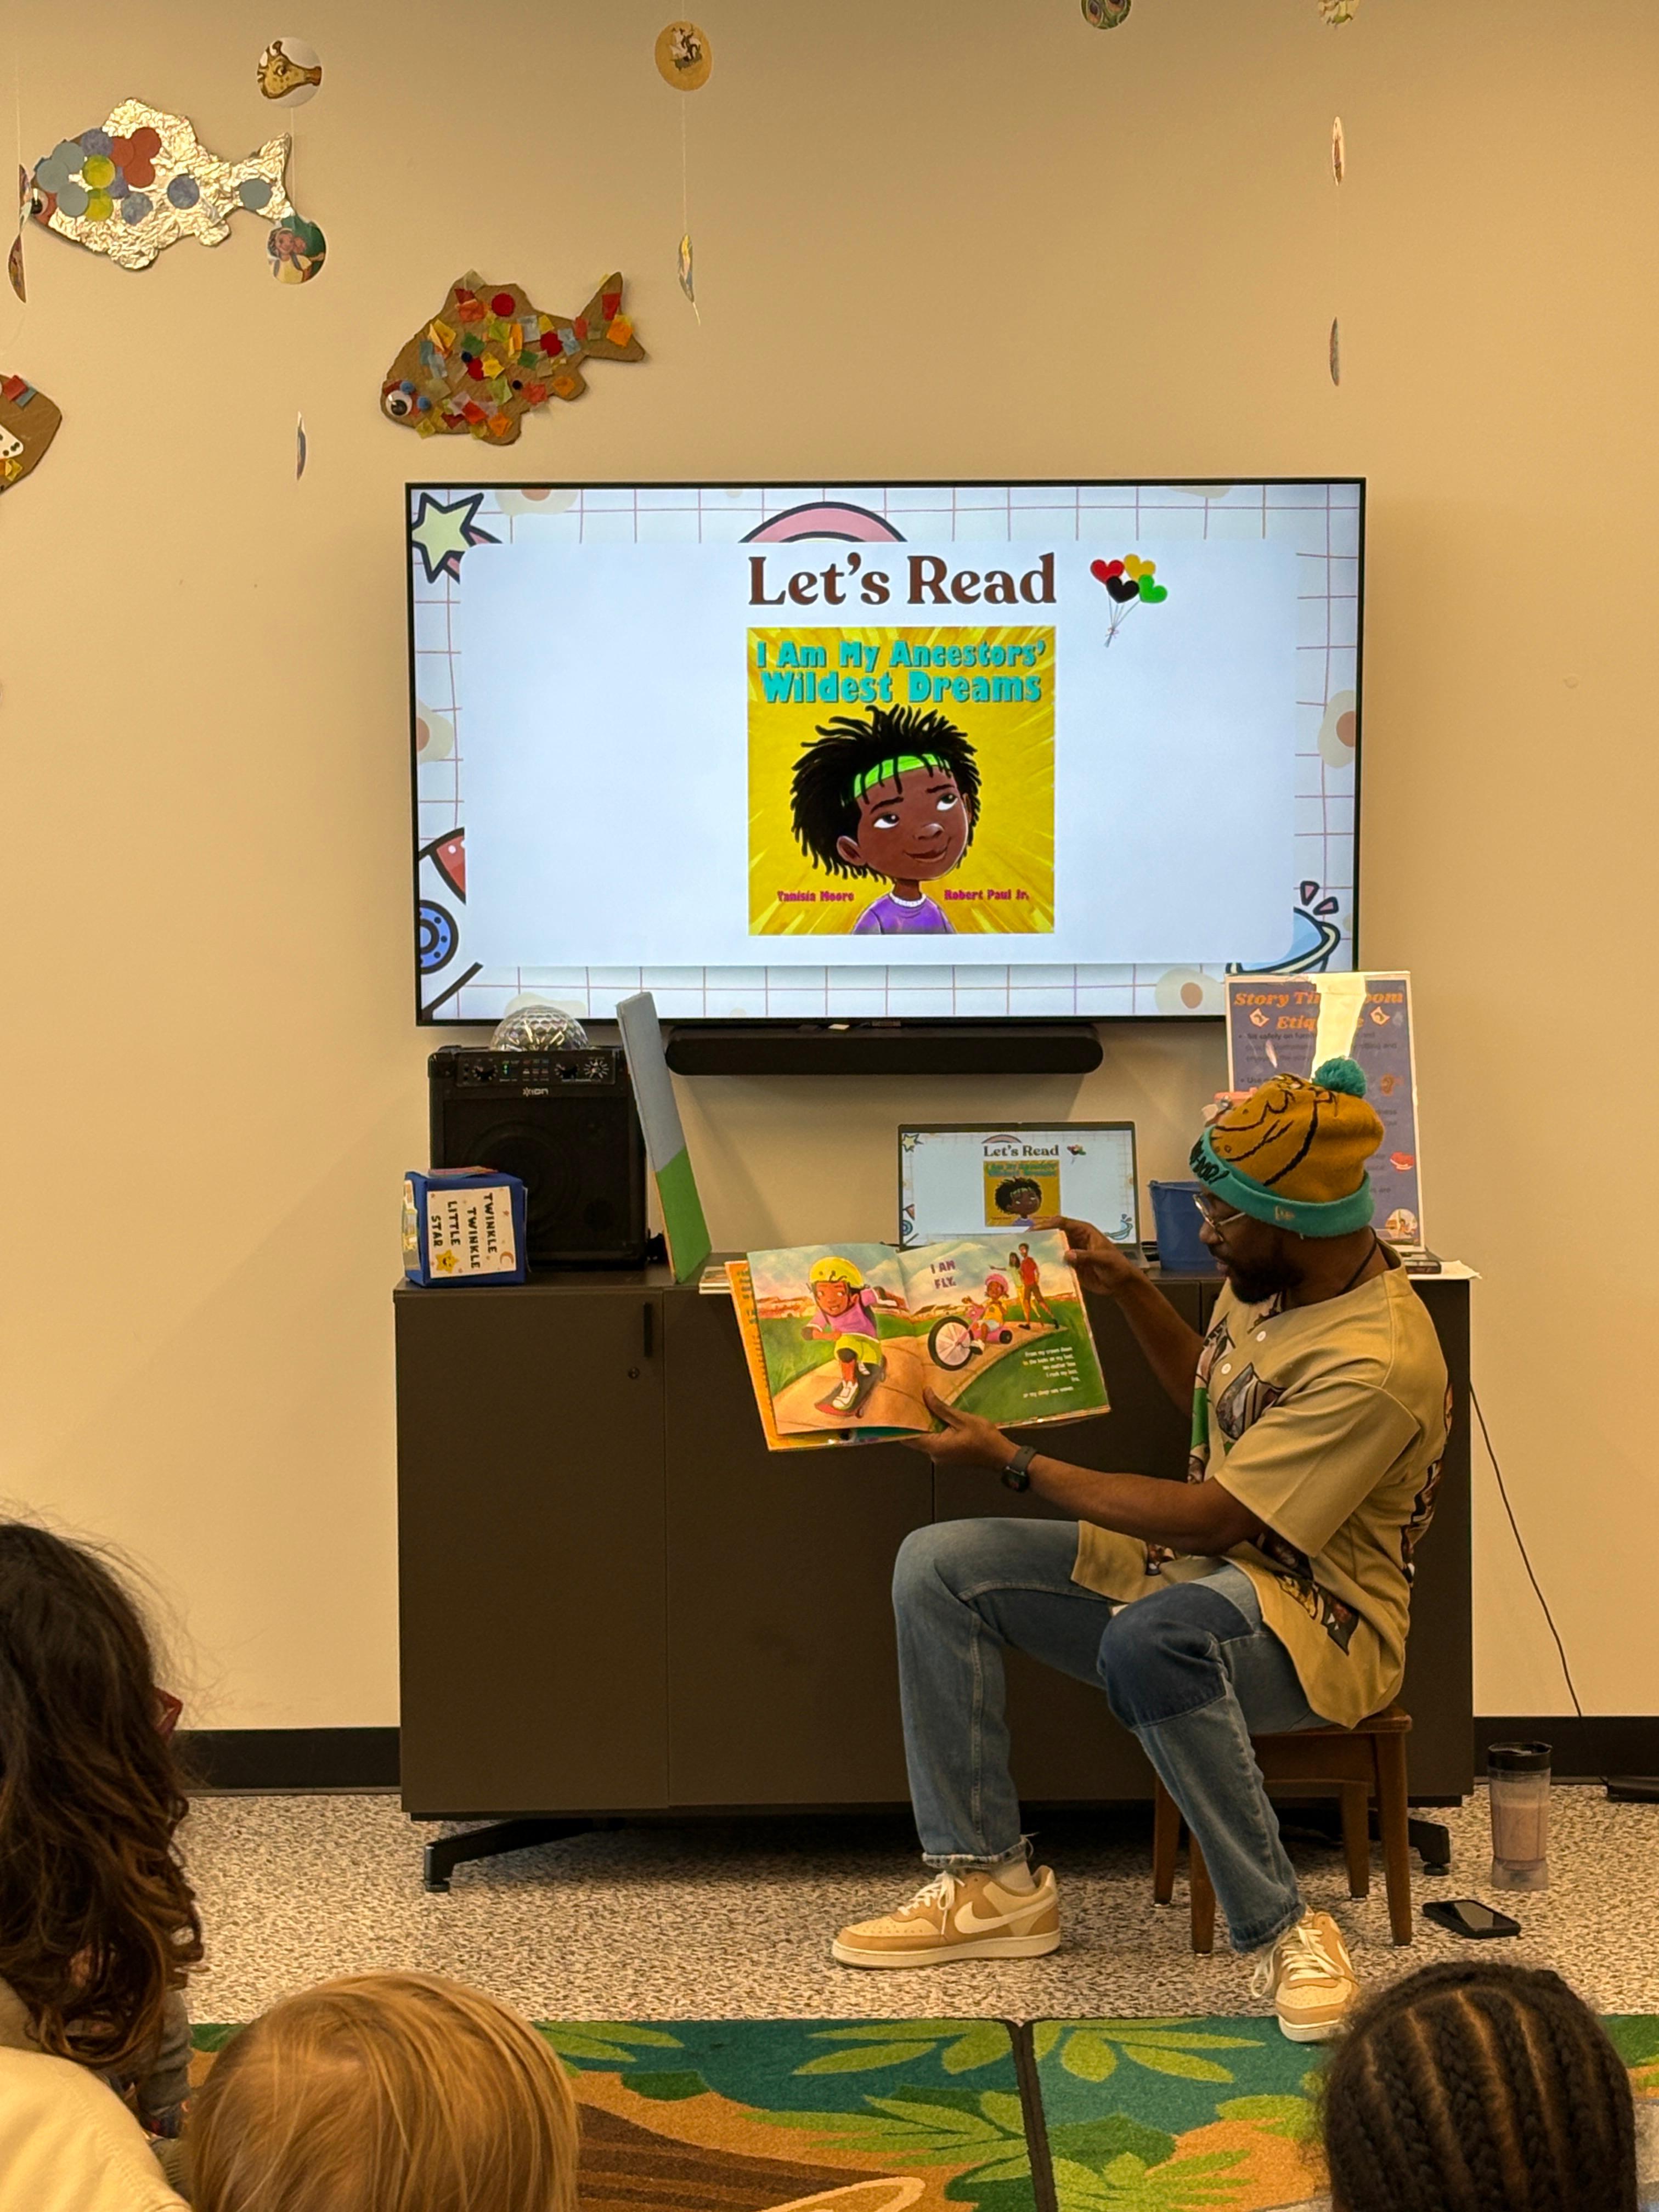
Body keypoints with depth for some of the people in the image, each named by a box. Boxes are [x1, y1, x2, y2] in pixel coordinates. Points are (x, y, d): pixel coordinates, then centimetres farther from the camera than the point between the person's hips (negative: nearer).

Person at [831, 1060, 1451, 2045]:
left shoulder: (1376, 1362, -26)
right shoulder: (1272, 1279, 2)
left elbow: (1211, 1521, -25)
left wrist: (1014, 1460, -18)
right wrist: (1129, 1288, 11)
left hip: (1318, 1617, -9)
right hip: (1192, 1565, 9)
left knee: (1147, 1639, -43)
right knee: (937, 1567, -5)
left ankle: (1283, 1932, -25)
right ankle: (990, 1884, -1)